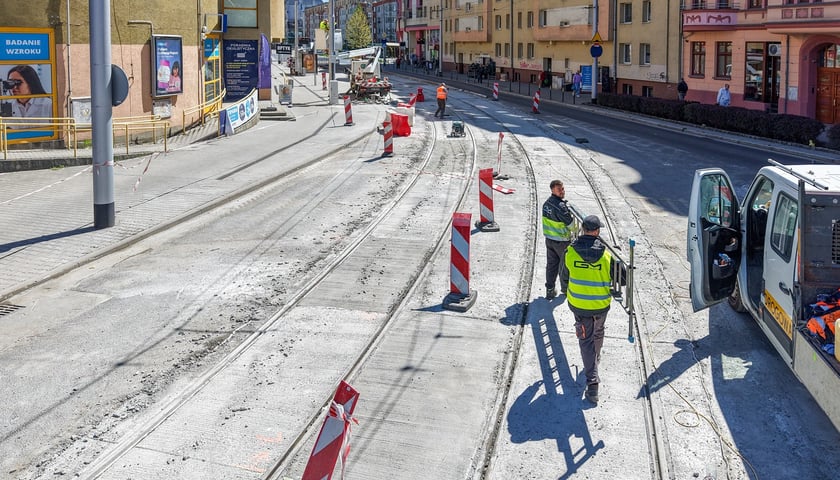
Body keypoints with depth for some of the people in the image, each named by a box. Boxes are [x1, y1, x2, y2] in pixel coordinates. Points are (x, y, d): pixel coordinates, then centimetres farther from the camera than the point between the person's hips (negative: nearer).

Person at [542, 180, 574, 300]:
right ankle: (565, 288, 28)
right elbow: (570, 223, -21)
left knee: (551, 264, 13)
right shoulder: (560, 206, -27)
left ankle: (550, 290, 17)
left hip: (549, 238, 7)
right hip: (562, 240, -7)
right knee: (564, 264, 12)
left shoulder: (546, 203, 0)